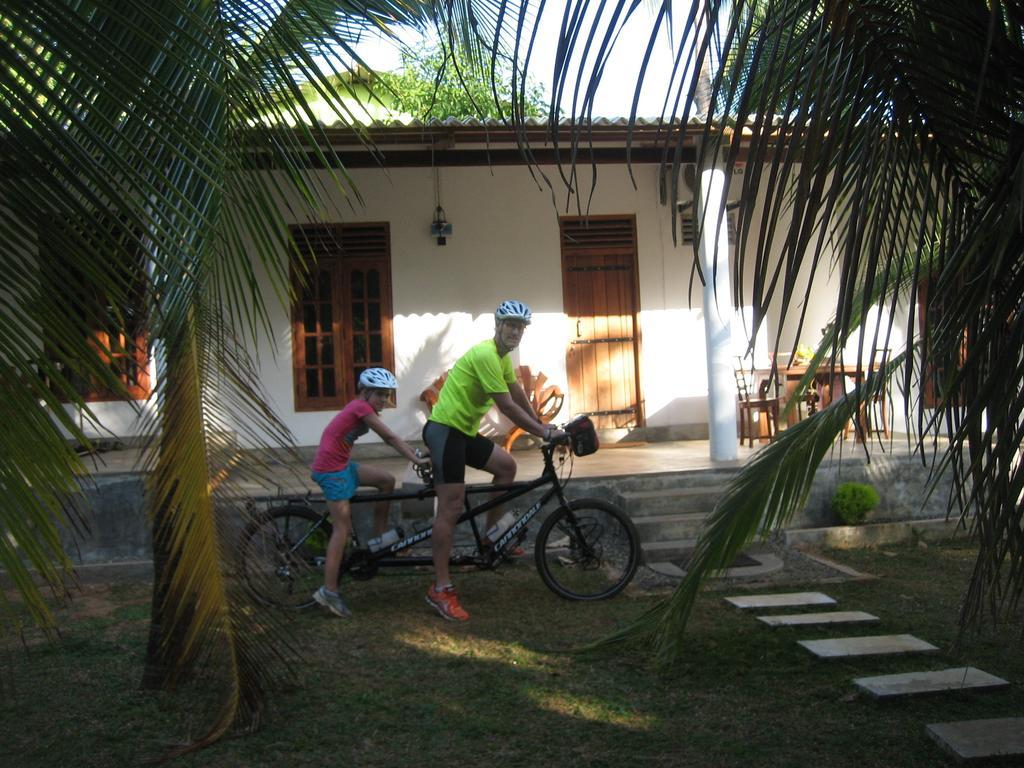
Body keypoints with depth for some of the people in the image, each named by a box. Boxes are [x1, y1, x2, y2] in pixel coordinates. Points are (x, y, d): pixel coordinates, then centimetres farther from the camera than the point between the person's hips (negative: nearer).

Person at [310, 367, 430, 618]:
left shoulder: (364, 408, 14)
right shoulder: (362, 407, -14)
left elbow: (391, 439, 12)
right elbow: (391, 438, -16)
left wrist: (418, 455, 6)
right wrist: (417, 460, -16)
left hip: (342, 466, 9)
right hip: (331, 470, -9)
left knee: (387, 479, 9)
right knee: (343, 527, -10)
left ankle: (379, 536, 17)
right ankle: (329, 591, -9)